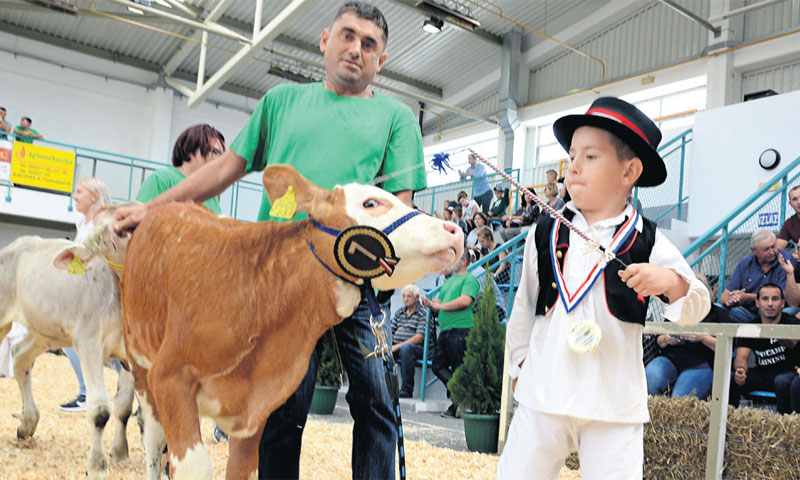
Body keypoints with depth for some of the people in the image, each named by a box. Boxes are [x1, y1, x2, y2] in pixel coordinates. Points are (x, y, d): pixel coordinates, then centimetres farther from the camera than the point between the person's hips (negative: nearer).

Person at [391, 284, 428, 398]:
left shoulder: (423, 313, -4)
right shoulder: (399, 312, 18)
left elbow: (419, 337, -14)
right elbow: (391, 332, 18)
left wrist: (398, 346, -20)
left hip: (417, 348, -6)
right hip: (396, 347, 6)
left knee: (406, 348, -40)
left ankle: (407, 390, -31)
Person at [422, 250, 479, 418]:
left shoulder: (469, 279, -4)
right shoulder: (448, 281, 23)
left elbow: (465, 301, -20)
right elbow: (440, 303, 25)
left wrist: (440, 305, -12)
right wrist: (431, 304, 1)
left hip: (460, 330, -9)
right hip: (445, 329, 9)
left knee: (458, 370, -3)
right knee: (438, 366, 7)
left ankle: (458, 405, 7)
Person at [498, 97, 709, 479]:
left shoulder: (648, 242, -1)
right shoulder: (545, 234, 4)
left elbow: (695, 310, 0)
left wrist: (672, 282, -20)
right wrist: (519, 361, 17)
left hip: (615, 403, -1)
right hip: (544, 393, 2)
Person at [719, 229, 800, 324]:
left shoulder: (786, 260, -7)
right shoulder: (745, 264, 4)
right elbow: (724, 297, 3)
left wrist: (748, 297, -17)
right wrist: (729, 300, -23)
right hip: (748, 312, 2)